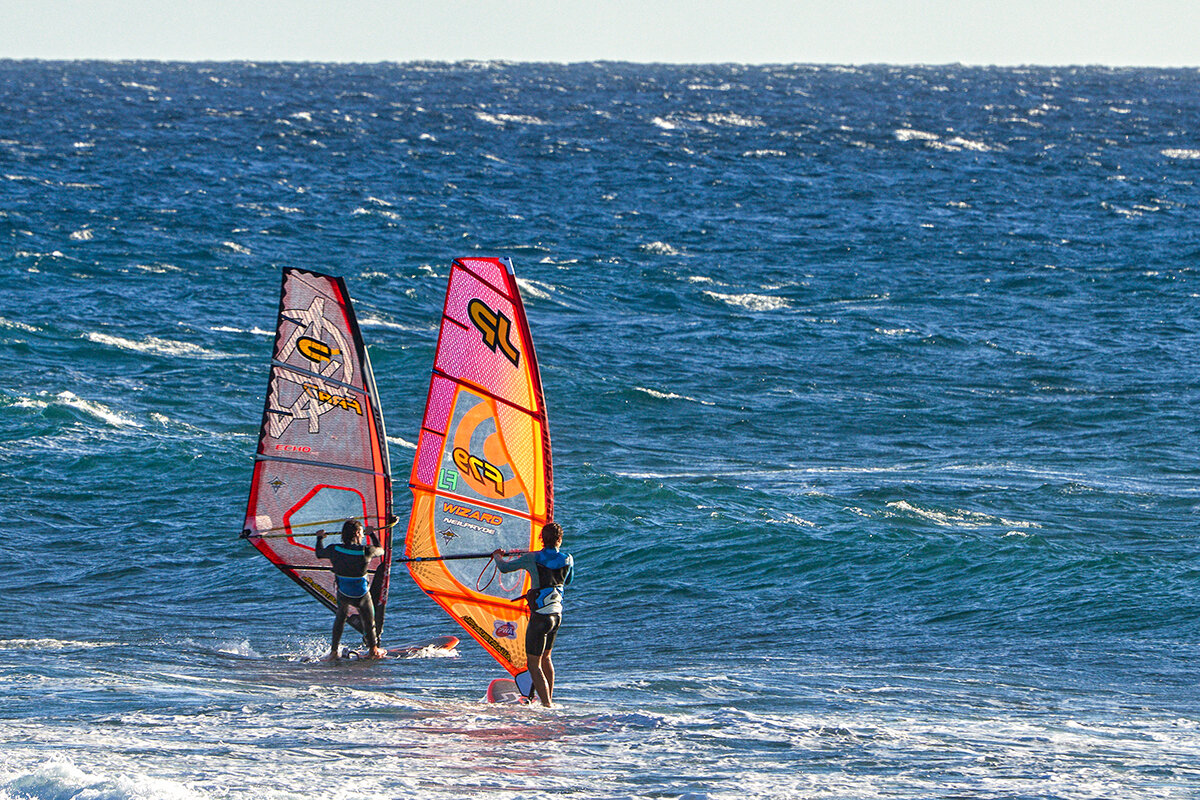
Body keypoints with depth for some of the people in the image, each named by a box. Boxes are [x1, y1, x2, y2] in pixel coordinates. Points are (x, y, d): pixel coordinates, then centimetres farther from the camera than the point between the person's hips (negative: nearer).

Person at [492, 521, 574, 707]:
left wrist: (497, 556, 21)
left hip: (540, 616, -6)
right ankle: (550, 700, 30)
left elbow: (504, 567, -1)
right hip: (557, 614, 6)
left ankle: (546, 704, -7)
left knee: (533, 664, 1)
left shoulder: (532, 559, -12)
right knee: (545, 658, 25)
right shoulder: (567, 560, 0)